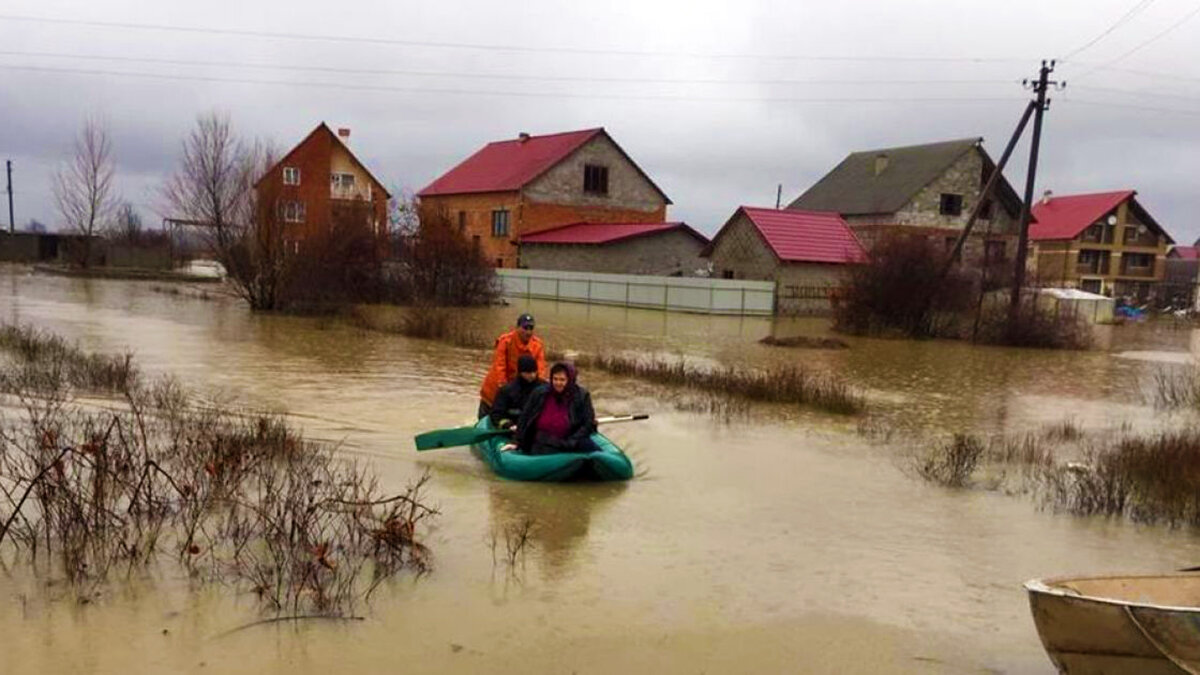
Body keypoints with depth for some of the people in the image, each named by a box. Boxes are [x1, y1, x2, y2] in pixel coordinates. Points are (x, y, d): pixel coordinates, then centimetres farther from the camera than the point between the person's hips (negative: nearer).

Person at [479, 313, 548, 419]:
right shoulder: (505, 341, -20)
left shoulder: (538, 345, -9)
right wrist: (502, 385, -26)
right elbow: (499, 366, -21)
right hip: (496, 390, -3)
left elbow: (541, 368, -12)